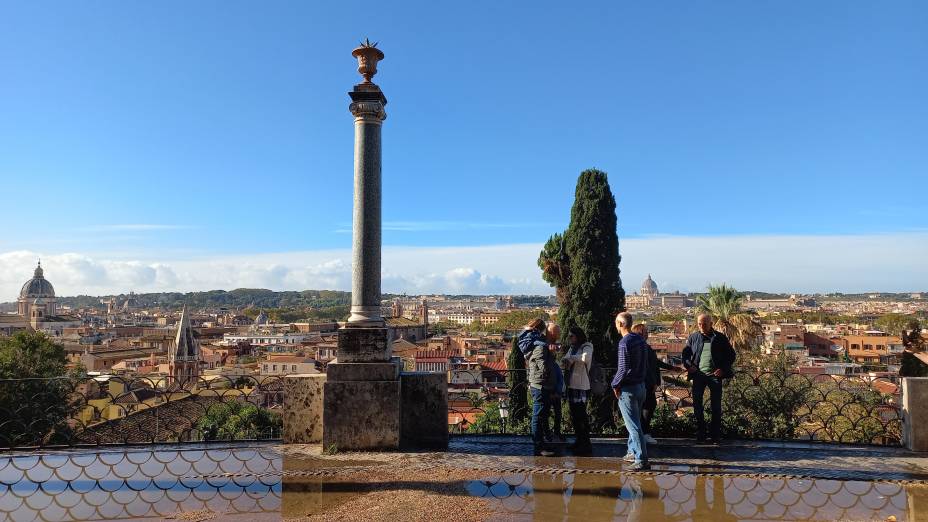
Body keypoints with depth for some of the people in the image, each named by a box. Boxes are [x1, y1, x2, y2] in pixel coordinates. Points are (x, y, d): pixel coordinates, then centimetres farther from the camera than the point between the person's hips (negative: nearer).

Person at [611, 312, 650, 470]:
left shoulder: (624, 343, -20)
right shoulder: (640, 340, 6)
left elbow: (624, 369, -22)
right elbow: (645, 364, 13)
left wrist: (615, 384, -9)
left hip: (628, 389, -9)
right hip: (641, 385, 9)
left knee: (633, 425, -3)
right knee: (635, 421, 20)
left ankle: (642, 460, -2)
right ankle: (633, 452, 31)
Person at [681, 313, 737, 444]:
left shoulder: (720, 338, 2)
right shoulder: (693, 337, 7)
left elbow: (731, 355, 6)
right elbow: (685, 353, 11)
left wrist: (723, 369, -6)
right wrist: (689, 366, -7)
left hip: (715, 375, -2)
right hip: (698, 374, 2)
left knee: (716, 406, 3)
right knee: (697, 404, 3)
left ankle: (716, 435, 12)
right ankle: (700, 433, 14)